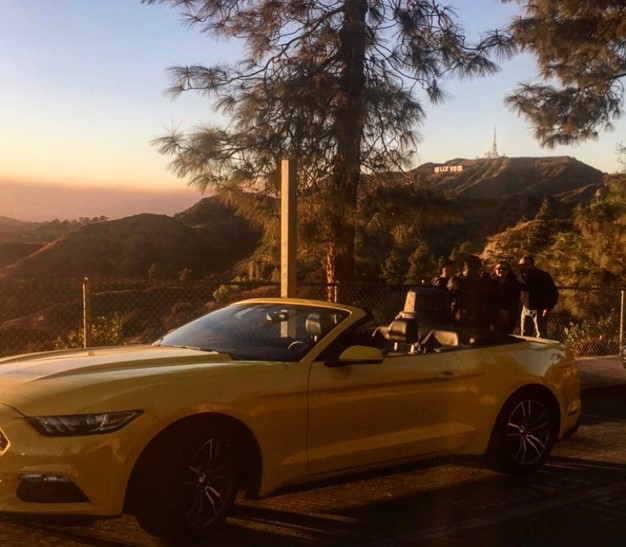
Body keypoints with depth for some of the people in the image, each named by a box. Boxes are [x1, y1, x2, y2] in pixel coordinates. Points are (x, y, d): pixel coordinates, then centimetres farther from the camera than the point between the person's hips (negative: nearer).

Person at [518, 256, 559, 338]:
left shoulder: (543, 276, -10)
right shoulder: (521, 276, 7)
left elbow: (554, 293, -10)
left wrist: (548, 308, -18)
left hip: (539, 310, -6)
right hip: (526, 309, 6)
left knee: (541, 337, -8)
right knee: (525, 336, 11)